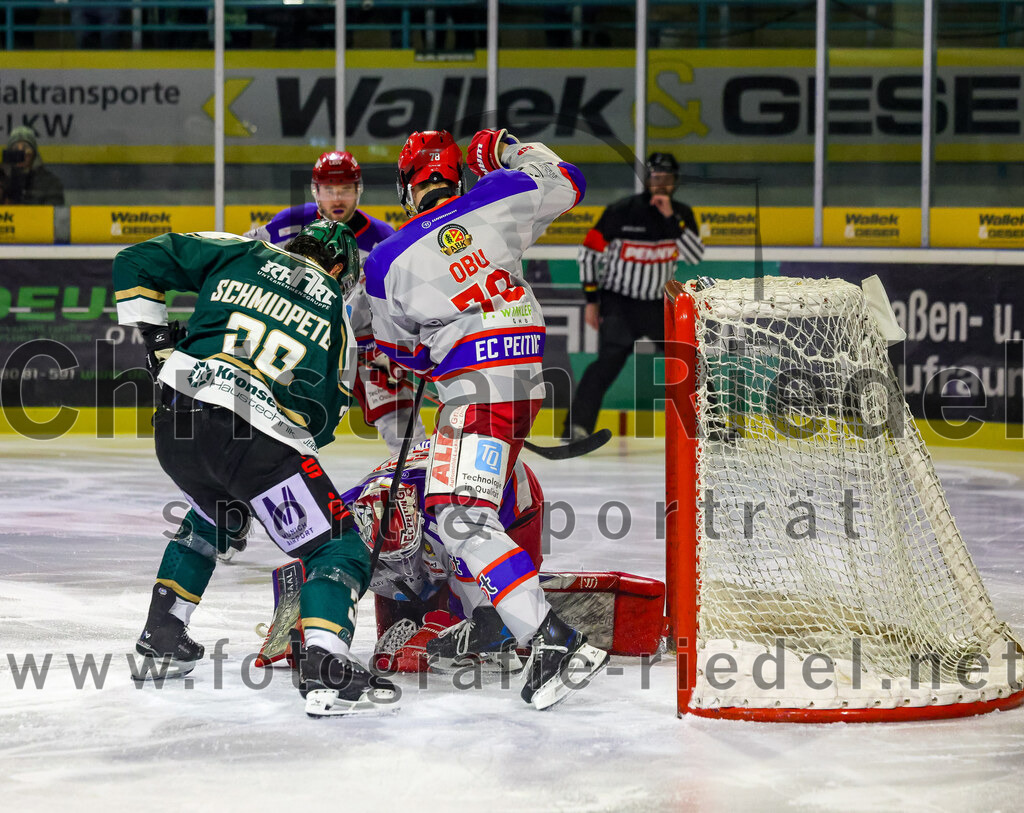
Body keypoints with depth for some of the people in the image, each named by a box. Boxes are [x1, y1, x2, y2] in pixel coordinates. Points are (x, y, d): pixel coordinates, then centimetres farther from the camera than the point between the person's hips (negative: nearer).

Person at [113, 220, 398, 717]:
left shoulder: (239, 256, 19)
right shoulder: (337, 312, 16)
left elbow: (135, 265, 17)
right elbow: (324, 414, 14)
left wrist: (155, 341, 21)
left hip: (177, 423, 5)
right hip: (262, 441, -5)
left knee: (213, 515, 36)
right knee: (338, 549, 3)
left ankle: (160, 639, 36)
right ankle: (324, 672, -19)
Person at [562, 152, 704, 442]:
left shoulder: (682, 214, 1)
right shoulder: (621, 212, -11)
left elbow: (695, 255, -13)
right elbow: (589, 252, -5)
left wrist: (672, 219, -23)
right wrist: (591, 300, -6)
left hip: (660, 303, 5)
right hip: (618, 301, -5)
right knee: (610, 360, -22)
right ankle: (576, 426, -24)